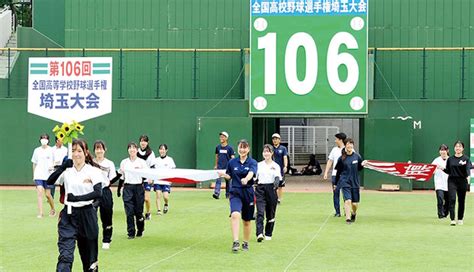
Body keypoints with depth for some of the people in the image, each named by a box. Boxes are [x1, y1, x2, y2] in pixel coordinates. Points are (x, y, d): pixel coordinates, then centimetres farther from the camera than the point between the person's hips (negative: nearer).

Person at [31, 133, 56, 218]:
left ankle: (53, 209, 28)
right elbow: (34, 163, 14)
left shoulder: (51, 150, 1)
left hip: (48, 175, -1)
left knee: (48, 194, 3)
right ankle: (40, 213, -12)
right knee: (39, 192, -12)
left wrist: (52, 166, -15)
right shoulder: (37, 150, 7)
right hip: (38, 175, 1)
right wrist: (33, 175, 14)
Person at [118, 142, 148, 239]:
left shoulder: (142, 162, 2)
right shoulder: (124, 162, 9)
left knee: (138, 211, 3)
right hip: (127, 188, 2)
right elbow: (121, 177, 15)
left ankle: (140, 230, 23)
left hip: (138, 187, -1)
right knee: (129, 212, -4)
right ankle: (131, 233, 2)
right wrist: (119, 189, 13)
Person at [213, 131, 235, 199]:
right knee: (218, 180, -10)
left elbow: (232, 158, -4)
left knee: (228, 181, 7)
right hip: (219, 167, 2)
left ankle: (228, 195, 18)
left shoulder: (229, 148, -3)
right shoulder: (218, 147, 7)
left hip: (227, 167, -2)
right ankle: (216, 193, -19)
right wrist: (216, 165, 16)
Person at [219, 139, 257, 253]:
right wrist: (224, 175, -8)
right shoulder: (232, 162, 3)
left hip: (248, 193, 0)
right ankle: (236, 242, -28)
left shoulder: (252, 162, -4)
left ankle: (246, 243, 30)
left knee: (246, 221, 11)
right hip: (235, 193, 0)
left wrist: (246, 179, -46)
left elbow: (251, 173, -25)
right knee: (235, 215, -26)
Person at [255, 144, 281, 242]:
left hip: (271, 189, 0)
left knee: (270, 214, 8)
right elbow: (255, 177, 15)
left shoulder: (276, 166, 4)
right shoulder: (259, 165, 10)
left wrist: (276, 182, -31)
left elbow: (278, 177, -11)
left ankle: (268, 234, 23)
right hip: (260, 189, 0)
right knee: (260, 212, -14)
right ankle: (259, 234, -23)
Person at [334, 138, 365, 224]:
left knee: (355, 203, 8)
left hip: (355, 182, 2)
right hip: (345, 182, -2)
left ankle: (353, 214, 39)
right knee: (348, 200, -17)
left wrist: (362, 165, -9)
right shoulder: (341, 158, -4)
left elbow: (359, 168, 13)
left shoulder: (357, 156, 0)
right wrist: (336, 183, 10)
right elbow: (338, 171, 5)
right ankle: (348, 218, -6)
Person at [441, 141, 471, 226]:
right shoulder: (450, 159, 7)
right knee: (452, 199, -11)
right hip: (452, 181, 1)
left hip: (462, 181, -1)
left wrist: (468, 176, -36)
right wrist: (442, 168, -6)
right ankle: (452, 219, -13)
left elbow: (468, 169, -16)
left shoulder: (466, 159, -1)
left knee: (461, 201, 7)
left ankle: (460, 219, 21)